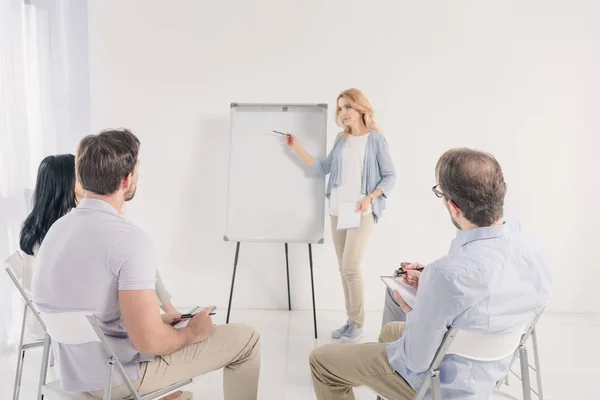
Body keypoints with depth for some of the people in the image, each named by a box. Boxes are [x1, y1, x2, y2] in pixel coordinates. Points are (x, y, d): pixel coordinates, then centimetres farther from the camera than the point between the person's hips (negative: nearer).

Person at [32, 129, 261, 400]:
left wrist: (159, 318, 13)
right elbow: (149, 341, -29)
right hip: (121, 375, -8)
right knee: (245, 339, 3)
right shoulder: (129, 239, -27)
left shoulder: (59, 227, 0)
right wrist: (192, 332, -9)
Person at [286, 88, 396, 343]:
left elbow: (390, 177, -3)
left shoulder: (376, 139, -3)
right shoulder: (341, 140, 12)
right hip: (337, 211, 6)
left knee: (351, 266, -11)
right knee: (344, 268, 8)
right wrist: (297, 148, 5)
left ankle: (358, 324, 4)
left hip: (362, 211, -6)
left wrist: (369, 198, -17)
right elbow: (322, 169, 9)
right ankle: (351, 321, 18)